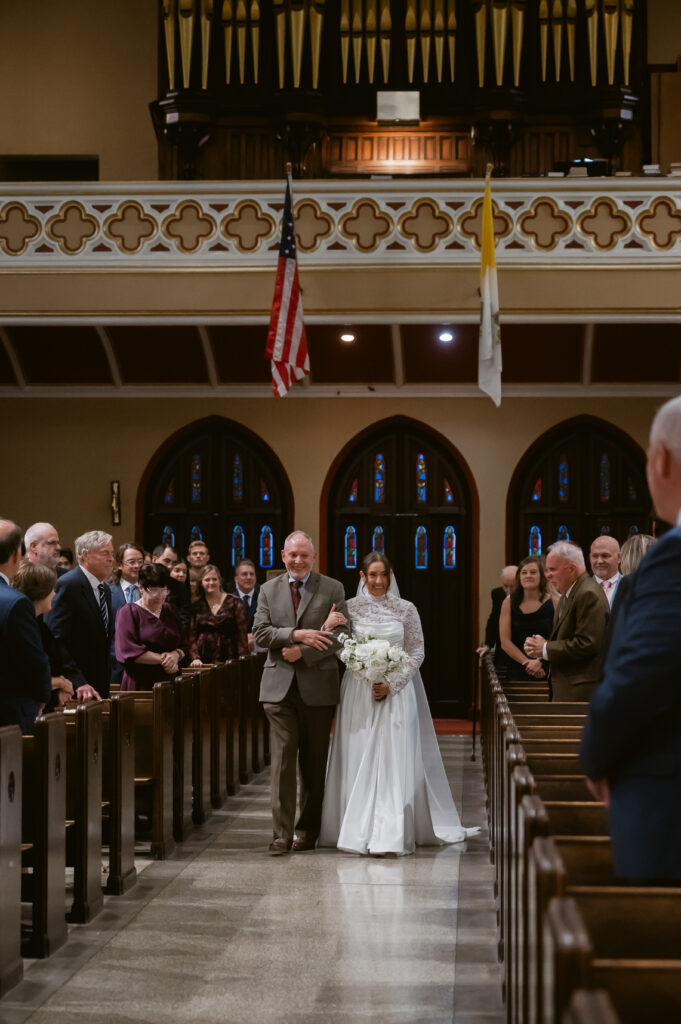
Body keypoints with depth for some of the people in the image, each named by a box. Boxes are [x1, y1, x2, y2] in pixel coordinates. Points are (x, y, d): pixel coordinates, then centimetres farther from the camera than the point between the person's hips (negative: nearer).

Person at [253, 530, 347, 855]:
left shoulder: (332, 589, 4)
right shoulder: (268, 590, 10)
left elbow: (338, 636, -4)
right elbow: (260, 633, -1)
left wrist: (302, 652, -14)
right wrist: (297, 634, -15)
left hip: (317, 687, -1)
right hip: (279, 686, 1)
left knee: (314, 762, 6)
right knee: (282, 759, -4)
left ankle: (308, 829, 17)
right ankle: (282, 832, -3)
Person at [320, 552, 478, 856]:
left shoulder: (406, 609, 2)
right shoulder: (349, 608, 4)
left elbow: (417, 652, 2)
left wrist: (392, 684, -10)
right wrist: (328, 626, -16)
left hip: (395, 693, -1)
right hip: (358, 694, 1)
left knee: (393, 761, -5)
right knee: (358, 761, 2)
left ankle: (389, 836, -4)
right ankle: (359, 830, 11)